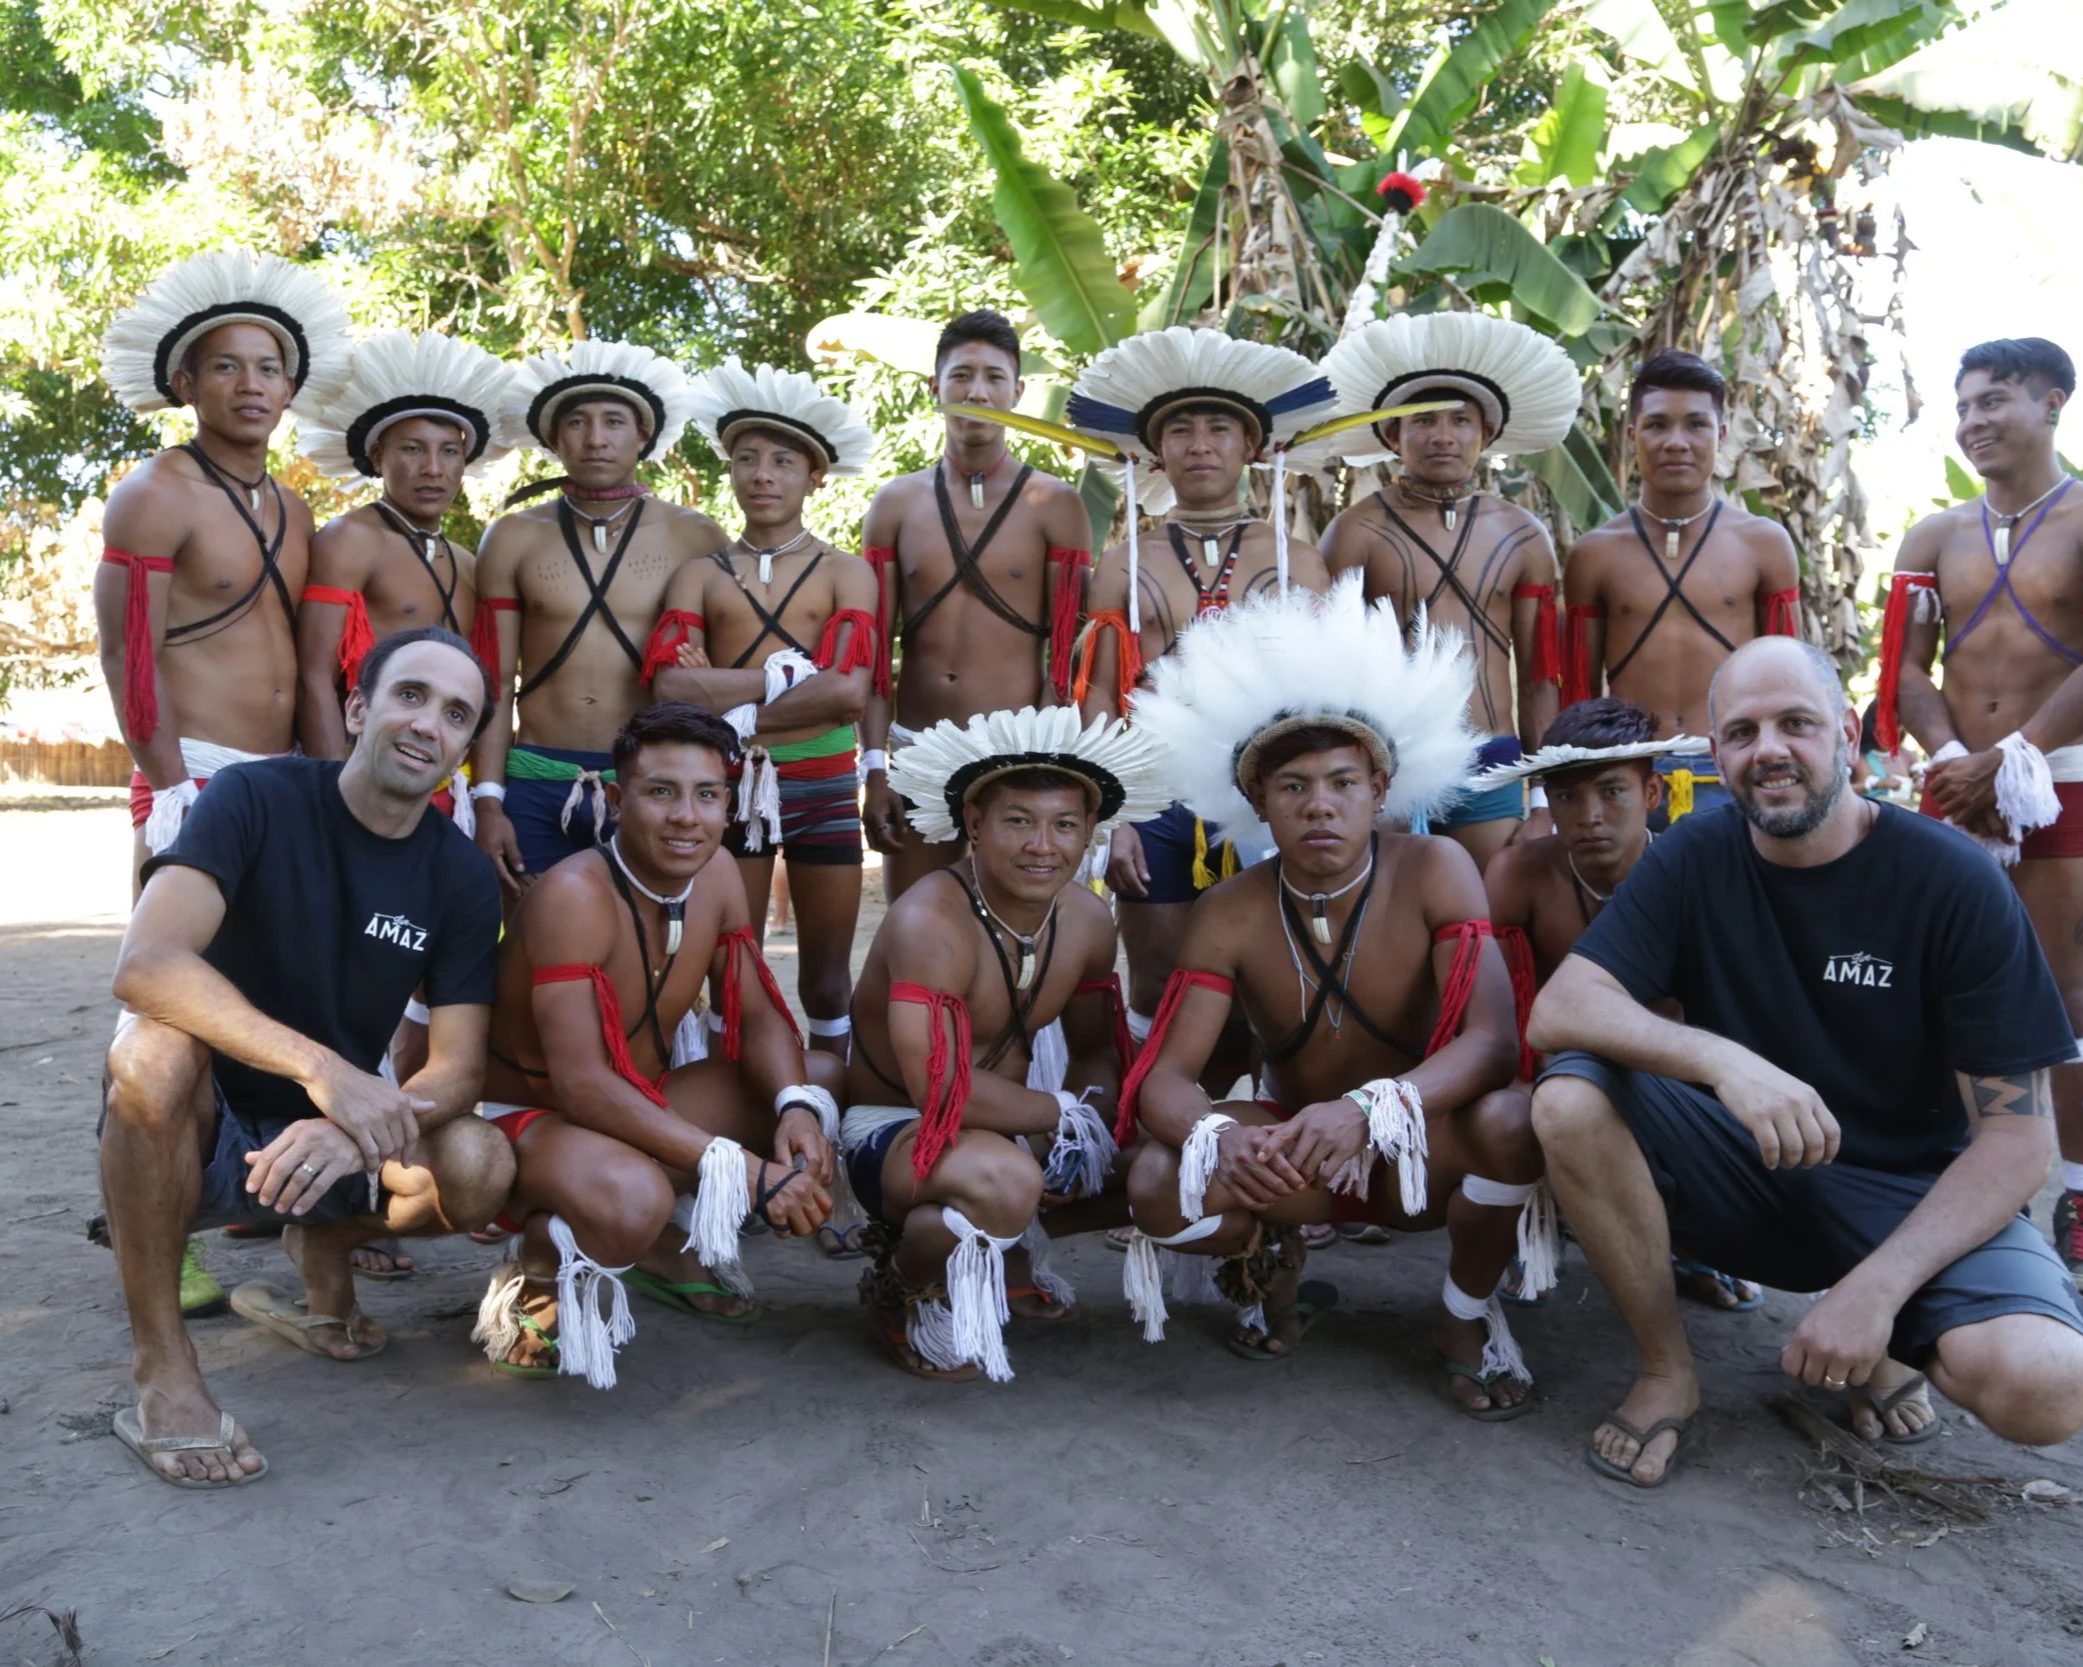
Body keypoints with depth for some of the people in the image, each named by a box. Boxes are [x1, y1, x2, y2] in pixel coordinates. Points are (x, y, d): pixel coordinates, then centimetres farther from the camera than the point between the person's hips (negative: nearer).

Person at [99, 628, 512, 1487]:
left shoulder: (463, 879, -4)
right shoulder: (255, 799, -15)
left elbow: (458, 1067, -9)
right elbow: (145, 966, -31)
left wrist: (359, 1125, -32)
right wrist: (321, 1067, -42)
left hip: (331, 1143, 3)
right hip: (200, 1130, -3)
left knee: (480, 1168, -25)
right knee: (154, 1049, -35)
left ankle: (323, 1248, 10)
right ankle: (161, 1367, -18)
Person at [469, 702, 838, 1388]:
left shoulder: (717, 876, -3)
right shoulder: (573, 895, -26)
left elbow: (760, 1020, 1)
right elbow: (581, 1084, -31)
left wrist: (797, 1107, -22)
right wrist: (743, 1169, -36)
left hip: (644, 1105, 8)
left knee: (832, 1084, -2)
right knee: (633, 1199, -40)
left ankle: (674, 1241, 11)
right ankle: (535, 1271, -4)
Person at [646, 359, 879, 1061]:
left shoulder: (845, 573, 4)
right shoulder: (701, 573, 7)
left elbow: (850, 691, -12)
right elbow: (672, 684, -10)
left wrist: (730, 706, -11)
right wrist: (791, 673, -13)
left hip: (824, 785, 0)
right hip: (728, 784, 1)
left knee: (827, 974, 9)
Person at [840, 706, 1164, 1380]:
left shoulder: (1087, 921, -2)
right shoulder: (930, 922, -26)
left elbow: (1096, 1051, 9)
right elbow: (941, 1089, -32)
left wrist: (1090, 1128, -14)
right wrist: (1062, 1112, -18)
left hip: (1010, 1128, 8)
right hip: (891, 1133, -8)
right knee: (1007, 1179, -39)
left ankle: (1004, 1247, 17)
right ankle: (904, 1284, -5)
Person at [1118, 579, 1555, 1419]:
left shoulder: (1436, 873, -17)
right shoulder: (1229, 916, -11)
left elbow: (1492, 1040, -27)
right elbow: (1166, 1075, -17)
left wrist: (1371, 1108, -46)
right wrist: (1218, 1137, -42)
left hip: (1421, 1155, -1)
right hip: (1289, 1153, 1)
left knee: (1512, 1121, -35)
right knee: (1158, 1184, -28)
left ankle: (1468, 1316, -3)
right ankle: (1271, 1264, 9)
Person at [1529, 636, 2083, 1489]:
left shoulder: (1953, 881, -12)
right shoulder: (1695, 858, -6)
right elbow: (1559, 1010, -19)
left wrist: (1877, 1288, -24)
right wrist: (1721, 1060, -37)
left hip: (1908, 1189, -1)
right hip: (1742, 1166, 2)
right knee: (1571, 1097, -26)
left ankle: (1881, 1340, 6)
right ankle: (1667, 1370, -6)